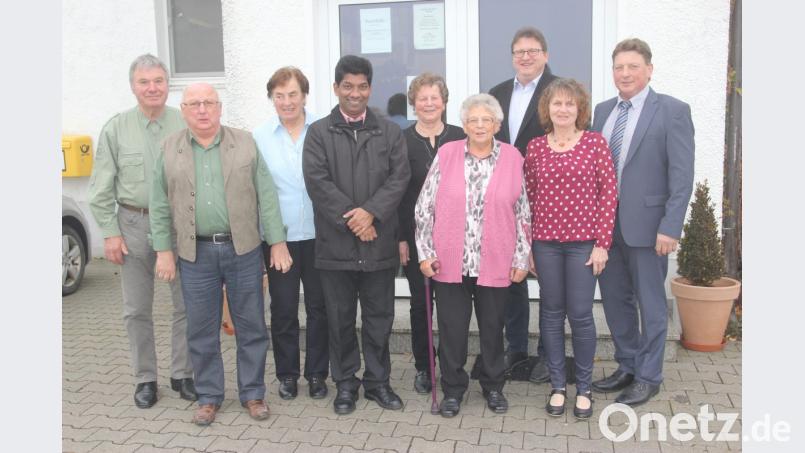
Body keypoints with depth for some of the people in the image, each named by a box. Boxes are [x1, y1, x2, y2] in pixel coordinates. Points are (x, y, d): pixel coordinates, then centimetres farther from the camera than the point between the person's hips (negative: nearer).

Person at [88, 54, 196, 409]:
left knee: (186, 304, 7)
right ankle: (145, 378, 24)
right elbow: (101, 189, 3)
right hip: (134, 225, 1)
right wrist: (110, 232, -3)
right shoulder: (116, 129, 1)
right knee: (137, 309, 9)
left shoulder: (186, 125, -3)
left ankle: (182, 373, 24)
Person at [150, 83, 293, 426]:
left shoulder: (245, 143, 2)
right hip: (195, 254, 1)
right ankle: (209, 397, 24)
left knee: (251, 326, 7)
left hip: (244, 250, -1)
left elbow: (267, 196, -1)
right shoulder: (170, 149, 5)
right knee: (201, 330, 9)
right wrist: (163, 250, -1)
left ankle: (253, 393, 21)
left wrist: (277, 242, -6)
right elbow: (160, 205, 5)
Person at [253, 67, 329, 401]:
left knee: (318, 307, 10)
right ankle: (287, 374, 27)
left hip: (318, 235, 0)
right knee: (283, 309, 10)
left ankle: (317, 374, 25)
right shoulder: (259, 137, 1)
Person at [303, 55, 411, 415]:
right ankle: (345, 383, 24)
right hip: (335, 243, -1)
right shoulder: (318, 132, 4)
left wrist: (370, 212, -16)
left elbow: (399, 177, -2)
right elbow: (317, 181, -6)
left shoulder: (390, 132, 9)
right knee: (341, 318, 9)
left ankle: (377, 381, 25)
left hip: (379, 242, 1)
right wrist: (351, 220, -13)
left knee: (379, 317, 10)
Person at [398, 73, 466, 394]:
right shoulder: (402, 141, 1)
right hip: (416, 233, -1)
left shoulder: (460, 138, 5)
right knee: (420, 301, 6)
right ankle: (423, 368, 21)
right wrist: (400, 238, -5)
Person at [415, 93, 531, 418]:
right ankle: (453, 388, 26)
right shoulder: (446, 154, -1)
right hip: (450, 262, 0)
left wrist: (521, 258, 3)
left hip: (495, 263, 0)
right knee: (451, 328, 8)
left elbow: (523, 212, 4)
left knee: (492, 327, 14)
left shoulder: (512, 157, 0)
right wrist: (425, 253, -2)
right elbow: (424, 206, 1)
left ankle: (493, 386, 33)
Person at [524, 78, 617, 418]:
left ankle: (584, 388, 20)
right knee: (551, 313, 9)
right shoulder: (535, 147, 6)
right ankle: (557, 386, 23)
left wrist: (602, 243, -7)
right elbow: (529, 197, 8)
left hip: (583, 242, -2)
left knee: (580, 315, 1)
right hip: (545, 242, 2)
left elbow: (609, 193, -2)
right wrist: (526, 244, 5)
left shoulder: (595, 143, 0)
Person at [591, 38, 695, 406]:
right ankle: (627, 367, 32)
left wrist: (670, 226, -16)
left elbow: (682, 175, -11)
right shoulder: (603, 110, 10)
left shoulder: (672, 110, -7)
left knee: (650, 303, 7)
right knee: (614, 298, 15)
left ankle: (648, 376, 23)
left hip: (646, 222, -5)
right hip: (605, 221, 6)